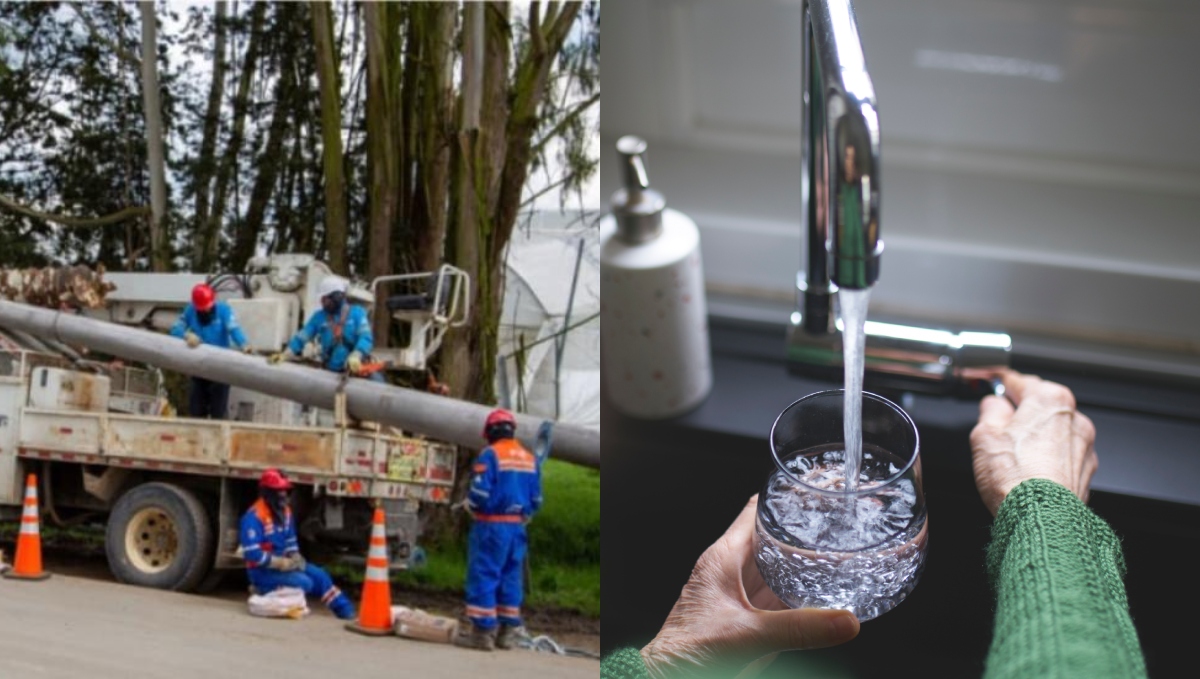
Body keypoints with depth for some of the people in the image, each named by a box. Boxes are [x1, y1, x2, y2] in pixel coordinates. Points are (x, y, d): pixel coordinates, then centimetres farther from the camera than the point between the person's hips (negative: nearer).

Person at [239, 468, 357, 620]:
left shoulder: (284, 511, 7)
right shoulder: (254, 517, -22)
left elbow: (291, 540, 18)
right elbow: (252, 553, -26)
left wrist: (295, 557, -3)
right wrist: (282, 563, -23)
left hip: (282, 563, 8)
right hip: (262, 571, -8)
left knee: (319, 575, 0)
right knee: (305, 582, -22)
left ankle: (346, 611, 7)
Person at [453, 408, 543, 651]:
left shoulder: (490, 454, -10)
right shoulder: (530, 458, 11)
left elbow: (479, 493, -15)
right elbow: (536, 498, 12)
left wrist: (470, 505, 5)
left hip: (491, 525, -6)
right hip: (517, 527, 6)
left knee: (484, 575, -2)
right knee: (511, 577, 12)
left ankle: (482, 631, -3)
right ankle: (509, 631, 16)